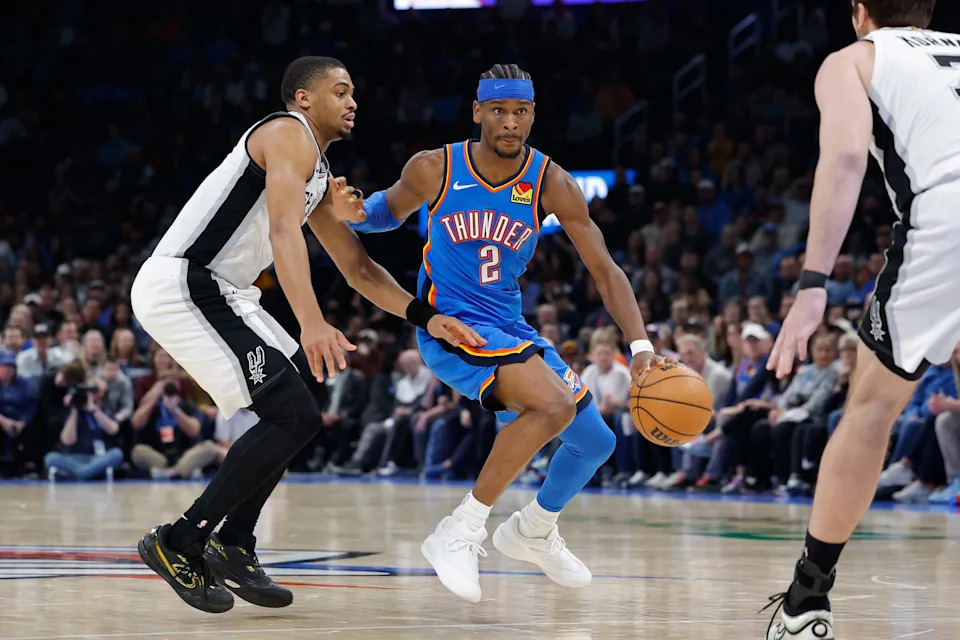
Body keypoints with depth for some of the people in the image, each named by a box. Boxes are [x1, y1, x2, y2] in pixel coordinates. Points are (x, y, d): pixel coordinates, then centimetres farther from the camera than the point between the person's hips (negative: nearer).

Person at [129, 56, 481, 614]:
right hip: (179, 286, -11)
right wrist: (312, 323, -39)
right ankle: (180, 543, -8)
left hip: (213, 292, 11)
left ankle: (234, 545, 18)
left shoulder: (320, 173, 22)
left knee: (303, 399, 19)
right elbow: (283, 231, -26)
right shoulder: (289, 134, -9)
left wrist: (427, 317, 13)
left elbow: (359, 269, 26)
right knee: (296, 416, -14)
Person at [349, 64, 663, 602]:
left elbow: (605, 269, -8)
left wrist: (641, 346, -20)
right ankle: (460, 533, -22)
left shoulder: (550, 183, -8)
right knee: (555, 403, -30)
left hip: (509, 328, 5)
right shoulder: (434, 169, -11)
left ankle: (533, 531, 41)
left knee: (596, 442, 10)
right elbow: (389, 212, 10)